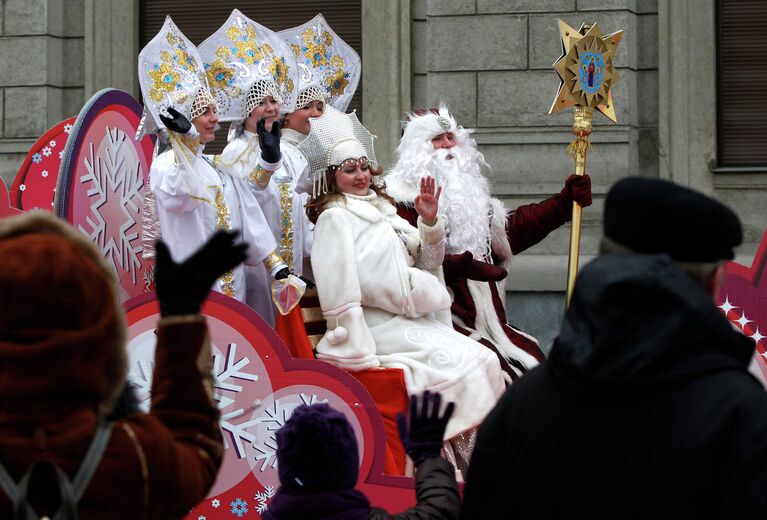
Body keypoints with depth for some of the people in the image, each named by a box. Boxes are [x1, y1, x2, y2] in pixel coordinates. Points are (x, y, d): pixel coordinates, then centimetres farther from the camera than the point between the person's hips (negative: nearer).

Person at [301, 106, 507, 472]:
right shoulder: (334, 218, -5)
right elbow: (341, 286, -15)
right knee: (464, 363, -22)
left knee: (485, 359, -12)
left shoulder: (381, 209, 19)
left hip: (411, 318, 8)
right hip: (379, 325, -8)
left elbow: (428, 262, 19)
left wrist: (430, 222, 1)